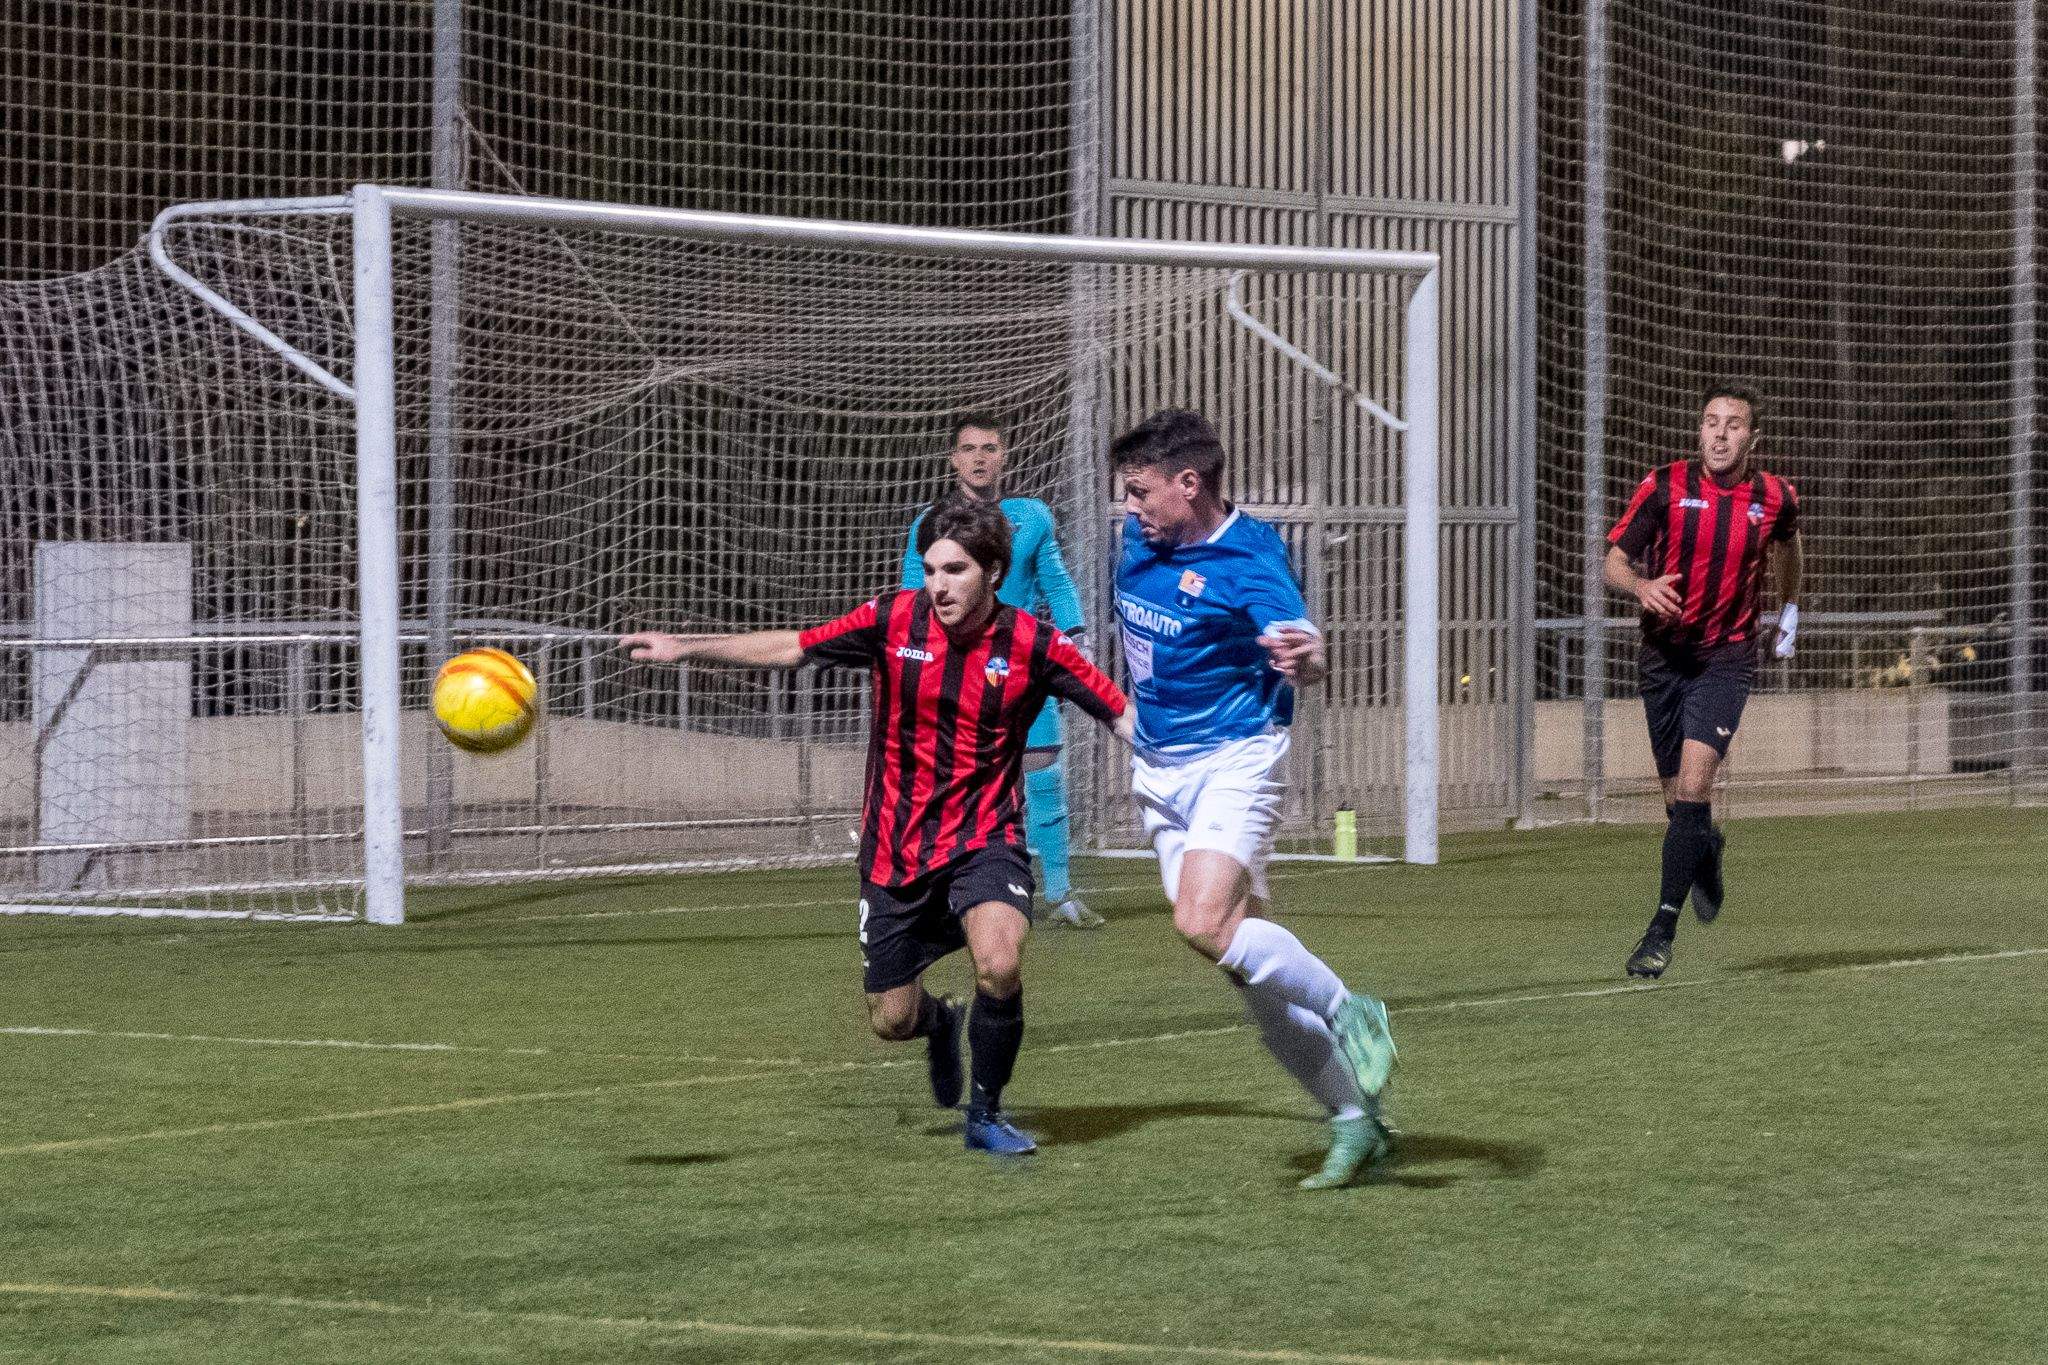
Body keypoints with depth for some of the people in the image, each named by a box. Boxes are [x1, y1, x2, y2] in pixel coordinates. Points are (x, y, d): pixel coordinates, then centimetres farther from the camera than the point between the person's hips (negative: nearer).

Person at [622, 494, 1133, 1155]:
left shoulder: (1032, 644, -11)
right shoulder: (894, 619, -8)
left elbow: (1123, 713, -5)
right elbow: (791, 648, 3)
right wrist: (685, 647, -2)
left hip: (982, 839, -2)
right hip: (894, 851, 3)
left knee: (999, 967, -31)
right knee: (891, 1020, 9)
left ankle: (986, 1114, -5)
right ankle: (940, 1022, 50)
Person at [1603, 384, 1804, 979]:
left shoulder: (1774, 497, -3)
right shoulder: (1666, 486, -8)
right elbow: (1613, 561, -7)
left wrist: (1790, 607, 29)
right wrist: (1641, 585, -29)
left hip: (1726, 657, -1)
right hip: (1664, 655, 1)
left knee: (1693, 785, -19)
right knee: (1677, 795, 10)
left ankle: (1662, 930, -18)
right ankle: (1707, 849, 47)